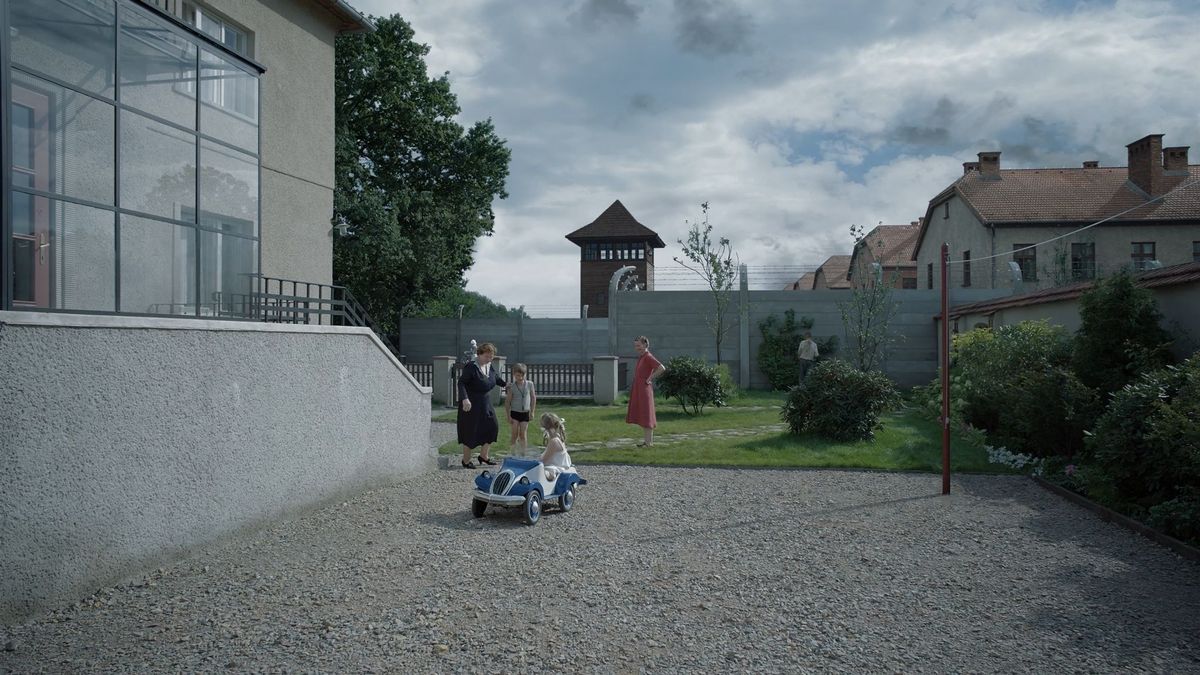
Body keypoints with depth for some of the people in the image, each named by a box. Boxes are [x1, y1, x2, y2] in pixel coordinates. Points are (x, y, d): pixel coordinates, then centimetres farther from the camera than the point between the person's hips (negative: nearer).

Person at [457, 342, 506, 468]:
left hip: (486, 404, 8)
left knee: (493, 428, 6)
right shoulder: (471, 367, -20)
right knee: (470, 432, 0)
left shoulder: (489, 367, 5)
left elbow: (496, 378, 25)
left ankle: (483, 456, 22)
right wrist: (465, 399, -37)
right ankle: (466, 461, 16)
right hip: (471, 405, -8)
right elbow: (461, 382, -26)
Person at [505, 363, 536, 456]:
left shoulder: (529, 384, -3)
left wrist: (532, 412, 3)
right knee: (515, 434, -1)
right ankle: (512, 454, 9)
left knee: (523, 435, 1)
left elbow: (533, 398, 5)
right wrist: (508, 416, -4)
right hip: (515, 413, -1)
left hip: (525, 413, 1)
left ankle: (523, 455, 4)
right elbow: (507, 401, -3)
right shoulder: (512, 387, -7)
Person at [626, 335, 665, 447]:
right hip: (637, 389, 9)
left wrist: (650, 378, -18)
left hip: (644, 388, -9)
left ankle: (649, 441, 1)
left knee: (646, 414, -4)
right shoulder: (641, 357, 12)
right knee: (639, 414, 12)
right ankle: (647, 439, 19)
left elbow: (662, 368, -26)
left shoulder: (648, 357, -15)